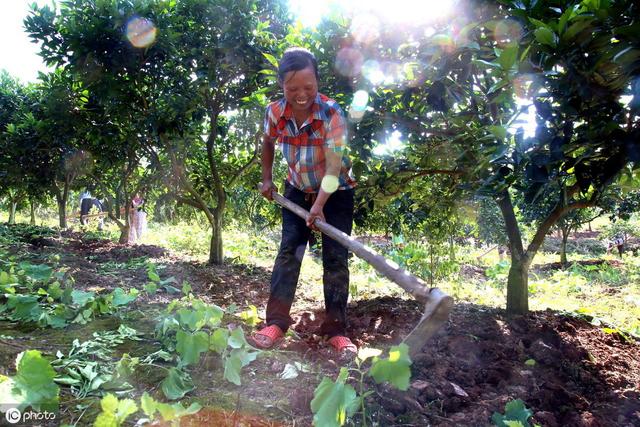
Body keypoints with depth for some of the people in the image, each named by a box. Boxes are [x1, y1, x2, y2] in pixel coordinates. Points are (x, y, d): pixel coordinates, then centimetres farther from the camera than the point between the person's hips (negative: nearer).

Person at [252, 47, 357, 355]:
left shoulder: (331, 113, -27)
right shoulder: (274, 112, -14)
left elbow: (334, 164, -33)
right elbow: (268, 143, 8)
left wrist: (319, 205, -41)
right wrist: (266, 179, 7)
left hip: (336, 191, -3)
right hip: (298, 190, 3)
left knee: (335, 257, -7)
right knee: (289, 250, -4)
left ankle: (336, 329, 0)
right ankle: (276, 321, 0)